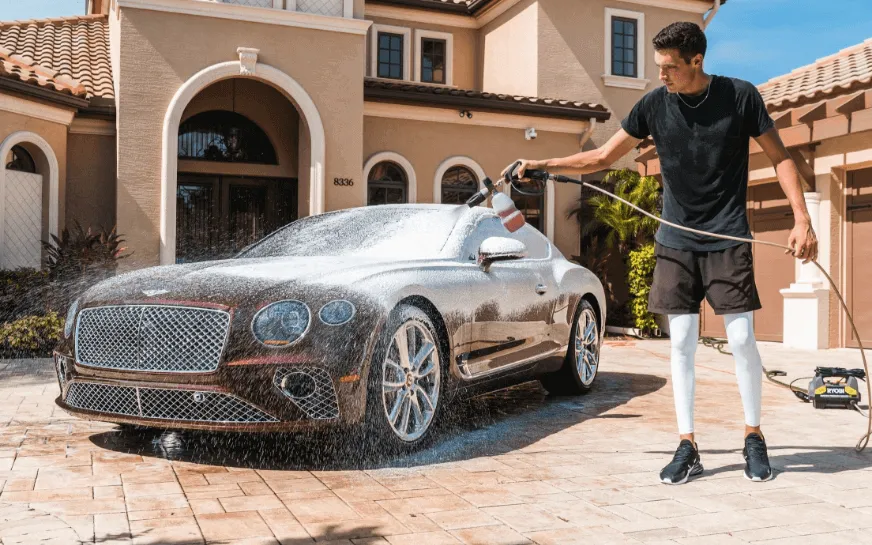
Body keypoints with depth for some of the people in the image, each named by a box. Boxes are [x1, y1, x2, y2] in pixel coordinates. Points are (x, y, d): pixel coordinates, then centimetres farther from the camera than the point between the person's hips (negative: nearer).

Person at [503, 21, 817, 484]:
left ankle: (754, 438, 18)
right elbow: (602, 157, 6)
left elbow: (779, 157, 1)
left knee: (741, 340, -2)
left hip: (728, 239, -2)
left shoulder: (740, 96, -6)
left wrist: (802, 219, -8)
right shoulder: (654, 105, -1)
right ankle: (687, 447, 9)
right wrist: (543, 165, -2)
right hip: (676, 241, 2)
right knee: (681, 344, 1)